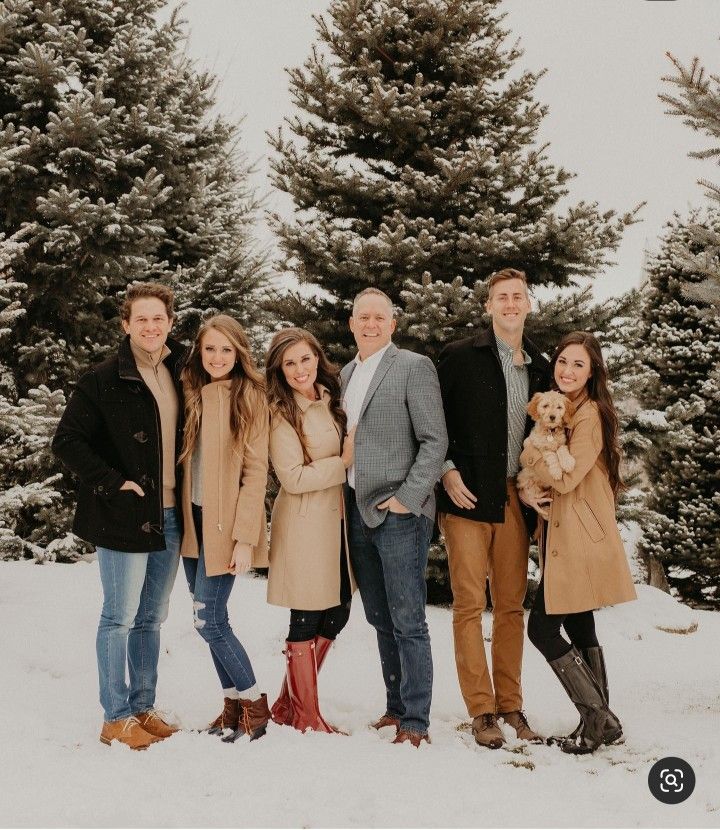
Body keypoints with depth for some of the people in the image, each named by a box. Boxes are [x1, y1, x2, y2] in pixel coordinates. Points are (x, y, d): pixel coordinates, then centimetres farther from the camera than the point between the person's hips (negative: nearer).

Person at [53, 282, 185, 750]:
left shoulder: (180, 374, 10)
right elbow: (67, 441, -9)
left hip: (169, 516, 6)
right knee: (120, 617, -1)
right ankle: (116, 718, 8)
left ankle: (144, 709, 23)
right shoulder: (104, 380, -7)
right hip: (124, 517, -6)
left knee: (152, 618, 13)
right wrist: (113, 483, -15)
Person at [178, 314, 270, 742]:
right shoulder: (193, 394, 10)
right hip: (193, 519, 6)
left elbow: (256, 472, -11)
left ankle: (254, 704, 9)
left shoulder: (250, 398, -7)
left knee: (209, 619, -8)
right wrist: (180, 519, 4)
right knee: (210, 618, 9)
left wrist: (245, 537, -16)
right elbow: (185, 459, 13)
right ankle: (234, 703, 21)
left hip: (225, 524, -6)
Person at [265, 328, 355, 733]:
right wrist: (343, 462, -13)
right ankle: (307, 716, 14)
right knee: (307, 619, 1)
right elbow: (293, 477, -17)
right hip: (304, 522, -8)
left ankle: (289, 703, 25)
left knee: (338, 613, 12)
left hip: (337, 516, 8)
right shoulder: (281, 414, -12)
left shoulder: (331, 399, 9)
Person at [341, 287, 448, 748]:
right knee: (381, 621, 13)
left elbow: (435, 441, -10)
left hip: (399, 513, -7)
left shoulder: (414, 366, -5)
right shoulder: (347, 373, 16)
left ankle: (415, 722, -1)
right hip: (359, 513, 7)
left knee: (408, 622, -5)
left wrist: (408, 497, -15)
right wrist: (342, 496, 10)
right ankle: (396, 707, 22)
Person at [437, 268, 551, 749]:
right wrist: (447, 472, -9)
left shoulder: (540, 368, 14)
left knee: (512, 606, 7)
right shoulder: (460, 357, 0)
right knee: (470, 604, -4)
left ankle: (511, 705, 16)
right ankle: (482, 711, 2)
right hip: (468, 494, -4)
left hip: (515, 497, 4)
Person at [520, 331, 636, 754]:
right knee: (579, 628, 12)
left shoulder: (591, 414, -14)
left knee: (543, 628, -8)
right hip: (561, 535, 9)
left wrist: (529, 449, -9)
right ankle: (601, 721, 20)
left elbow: (566, 478, -20)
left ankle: (597, 718, 0)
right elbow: (546, 475, 20)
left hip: (580, 539, -9)